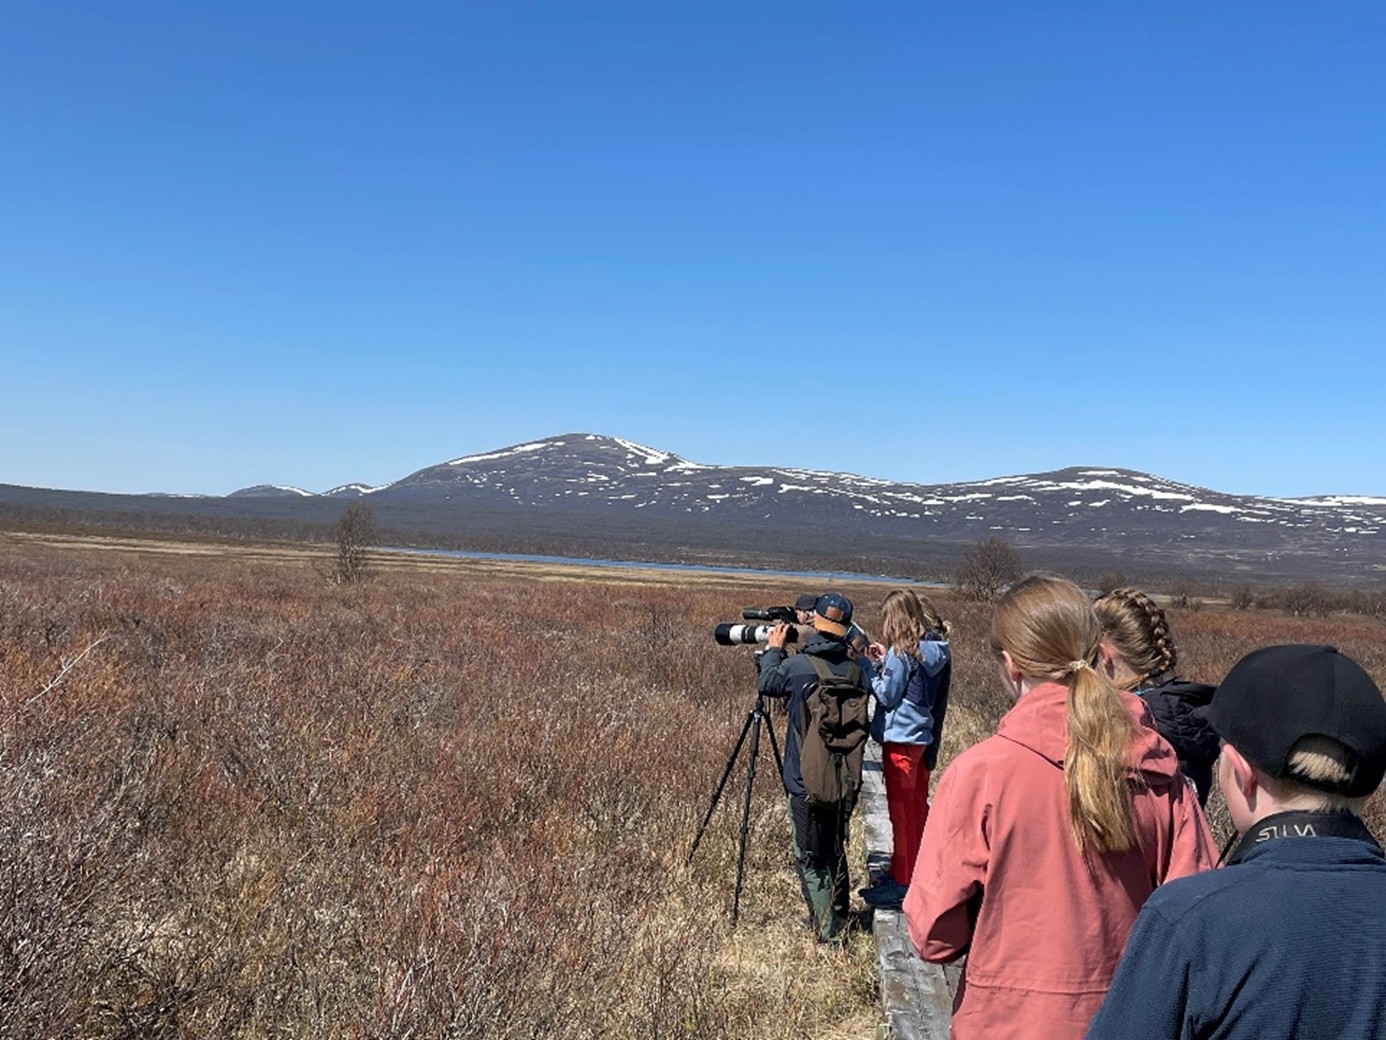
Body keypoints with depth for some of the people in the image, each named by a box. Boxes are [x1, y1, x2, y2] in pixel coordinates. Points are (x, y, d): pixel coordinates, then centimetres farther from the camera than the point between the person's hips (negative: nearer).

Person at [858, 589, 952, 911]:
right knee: (917, 806, 17)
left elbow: (887, 695, -14)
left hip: (900, 737, -8)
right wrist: (885, 661, 8)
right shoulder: (936, 650, 6)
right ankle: (917, 872, 28)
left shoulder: (901, 651, -18)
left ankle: (902, 884, 6)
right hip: (923, 735, 8)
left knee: (901, 810, -1)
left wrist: (872, 669, -2)